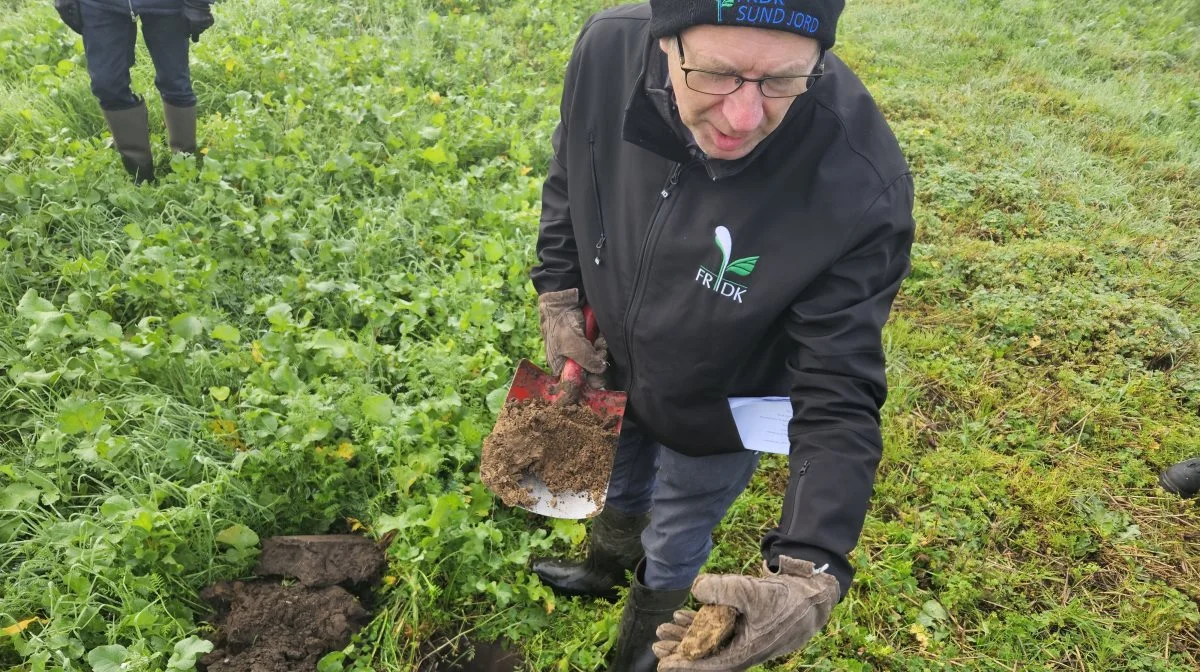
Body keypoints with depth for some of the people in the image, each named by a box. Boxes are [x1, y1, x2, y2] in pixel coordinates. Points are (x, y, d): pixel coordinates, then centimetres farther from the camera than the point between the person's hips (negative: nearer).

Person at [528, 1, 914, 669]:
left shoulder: (859, 189, -39)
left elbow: (838, 397, -32)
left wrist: (812, 574, -43)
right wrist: (557, 294, -5)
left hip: (716, 420, -3)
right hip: (613, 370, 4)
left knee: (673, 553, 25)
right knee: (617, 491, 34)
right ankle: (605, 569, 70)